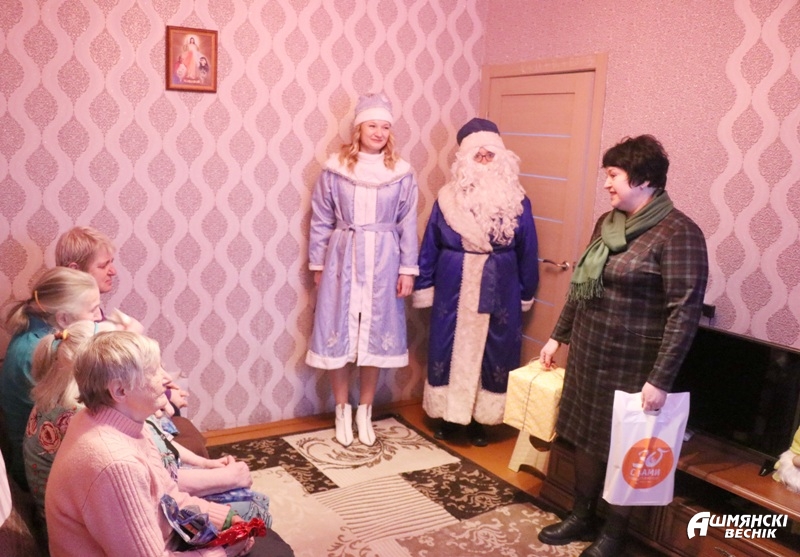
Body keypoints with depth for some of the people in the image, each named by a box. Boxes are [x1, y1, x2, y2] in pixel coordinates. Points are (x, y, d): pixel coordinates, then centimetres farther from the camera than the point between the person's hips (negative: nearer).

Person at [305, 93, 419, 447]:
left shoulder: (402, 173, 0)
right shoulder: (335, 168, -2)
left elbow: (407, 225, 3)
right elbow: (320, 221, 2)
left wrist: (407, 269, 0)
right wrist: (318, 265, 2)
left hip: (382, 262, 1)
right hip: (342, 260, 0)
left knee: (376, 336, 8)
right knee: (337, 335, 4)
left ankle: (365, 411, 24)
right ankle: (342, 411, 22)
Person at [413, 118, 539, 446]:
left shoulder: (517, 202, -2)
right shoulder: (449, 198, -2)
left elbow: (527, 252, 3)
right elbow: (430, 246, 2)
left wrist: (526, 293, 5)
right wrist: (424, 287, 1)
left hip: (499, 290, 0)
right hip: (453, 288, 0)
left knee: (491, 350, 7)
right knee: (449, 348, 7)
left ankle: (480, 420, 23)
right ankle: (447, 416, 24)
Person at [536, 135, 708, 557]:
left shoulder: (678, 234, -17)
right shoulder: (607, 223, 7)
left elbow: (684, 311, -20)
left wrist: (660, 379, -22)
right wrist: (558, 336, 18)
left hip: (632, 368, -7)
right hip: (587, 356, 7)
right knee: (585, 439, 17)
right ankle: (581, 518, 37)